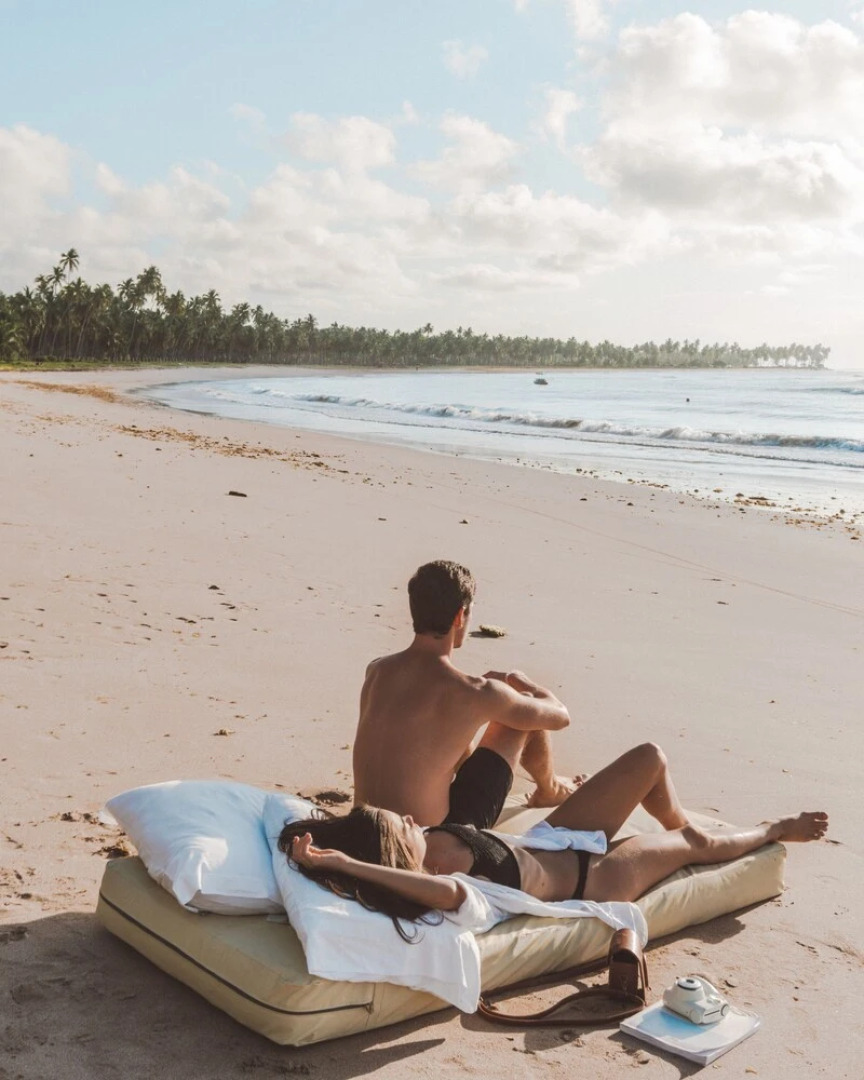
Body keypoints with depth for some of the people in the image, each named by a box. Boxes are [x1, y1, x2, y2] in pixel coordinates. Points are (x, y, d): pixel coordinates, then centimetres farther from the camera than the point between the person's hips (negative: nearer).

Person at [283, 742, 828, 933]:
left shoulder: (421, 845, -21)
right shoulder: (433, 890, -41)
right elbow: (452, 891, -63)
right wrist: (344, 864, -66)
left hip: (548, 838, 7)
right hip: (589, 880, -6)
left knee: (651, 758, 11)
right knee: (694, 844, 14)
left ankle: (684, 827, 44)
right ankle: (775, 830, 47)